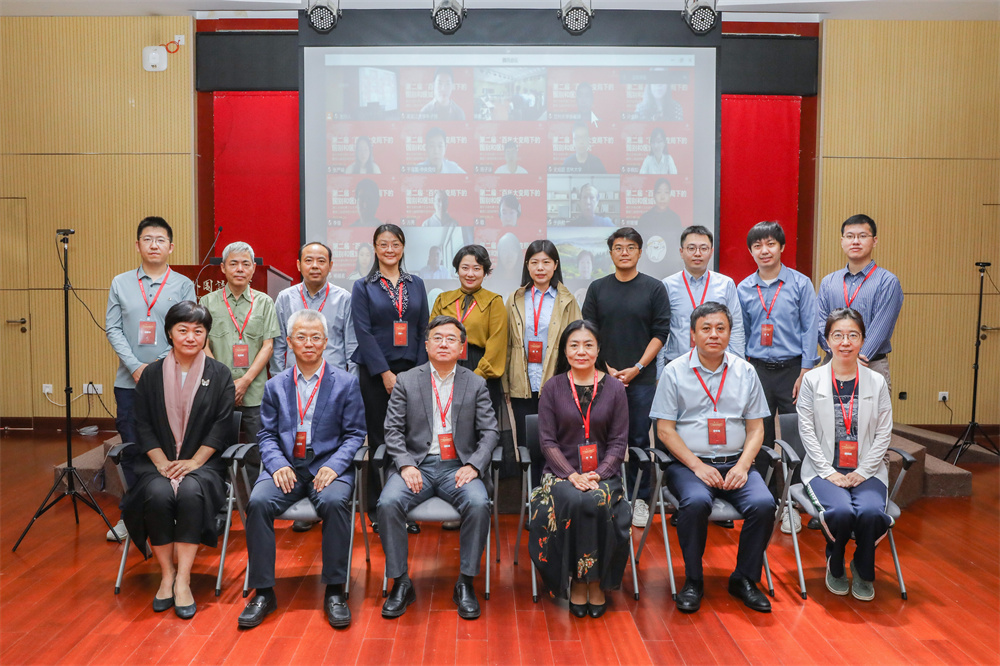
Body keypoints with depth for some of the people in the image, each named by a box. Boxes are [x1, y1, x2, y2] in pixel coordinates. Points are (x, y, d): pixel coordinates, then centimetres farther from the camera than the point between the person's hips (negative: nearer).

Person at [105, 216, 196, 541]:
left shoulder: (183, 285, 4)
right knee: (132, 449, 6)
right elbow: (112, 329, 4)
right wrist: (136, 366, -8)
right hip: (129, 381, 2)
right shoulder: (120, 283, 9)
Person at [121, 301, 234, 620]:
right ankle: (166, 575, -14)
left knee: (190, 493, -33)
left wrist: (193, 462, -11)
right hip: (159, 462, 1)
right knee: (158, 495, -30)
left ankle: (182, 580, -24)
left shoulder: (219, 375, 5)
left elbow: (221, 426, -1)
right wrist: (162, 462, -8)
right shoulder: (151, 374, 9)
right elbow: (143, 426, 6)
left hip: (202, 462, -1)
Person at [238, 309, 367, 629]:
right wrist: (277, 465, -9)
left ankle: (334, 591, -18)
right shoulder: (275, 385, 14)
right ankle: (263, 591, -13)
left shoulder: (346, 382, 6)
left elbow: (355, 434, 3)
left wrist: (334, 465, -14)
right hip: (286, 467, 2)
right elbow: (267, 434, 11)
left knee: (335, 502, -33)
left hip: (328, 466, -2)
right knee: (258, 502, -27)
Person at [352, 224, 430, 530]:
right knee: (379, 439, 1)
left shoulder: (416, 284, 11)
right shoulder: (363, 287, 3)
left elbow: (423, 330, 9)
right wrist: (386, 374, -11)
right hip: (376, 372, -2)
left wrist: (418, 371, -1)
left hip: (411, 369, 3)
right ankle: (378, 510, 12)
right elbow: (364, 333, -5)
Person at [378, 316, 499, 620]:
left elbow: (489, 431, 4)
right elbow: (393, 430, 3)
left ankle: (466, 583, -13)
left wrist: (473, 466, -13)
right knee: (388, 502, -28)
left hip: (458, 466, 0)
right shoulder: (406, 381, 9)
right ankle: (401, 583, -11)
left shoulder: (476, 384, 10)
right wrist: (406, 465, -13)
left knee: (479, 504, -30)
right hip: (416, 463, 0)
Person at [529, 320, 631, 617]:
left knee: (597, 502, -32)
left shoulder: (614, 389, 6)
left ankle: (596, 581, -12)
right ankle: (577, 581, -12)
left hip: (602, 472, 0)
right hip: (561, 471, 0)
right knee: (572, 502, -32)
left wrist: (598, 474, -12)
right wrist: (571, 474, -14)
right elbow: (548, 440, 1)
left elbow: (618, 442, 4)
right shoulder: (553, 388, 4)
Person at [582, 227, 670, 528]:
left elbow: (661, 332, 0)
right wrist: (605, 368, -5)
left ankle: (639, 499, 14)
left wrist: (636, 368, -8)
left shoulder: (654, 288, 3)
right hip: (603, 376, 1)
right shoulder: (598, 288, 7)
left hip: (642, 378, -1)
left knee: (639, 439, 4)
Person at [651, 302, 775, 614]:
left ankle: (745, 579, -1)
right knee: (696, 502, -33)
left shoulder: (745, 371, 10)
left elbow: (755, 428, 11)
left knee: (763, 503, -24)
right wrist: (698, 465, -12)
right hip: (688, 463, -2)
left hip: (736, 463, 3)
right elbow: (665, 430, -2)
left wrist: (742, 465, -7)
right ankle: (693, 581, -10)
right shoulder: (675, 371, 2)